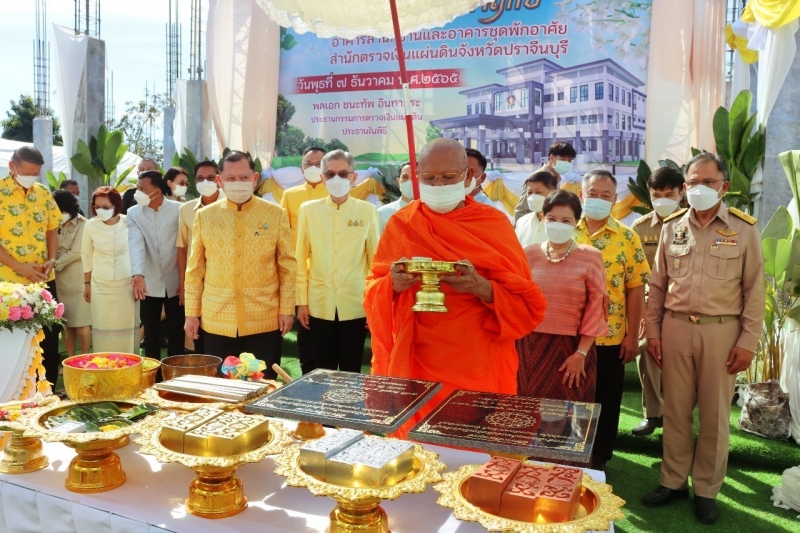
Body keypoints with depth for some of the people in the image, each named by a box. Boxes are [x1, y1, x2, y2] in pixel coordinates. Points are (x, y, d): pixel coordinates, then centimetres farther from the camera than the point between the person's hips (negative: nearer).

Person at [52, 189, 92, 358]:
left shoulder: (82, 225, -6)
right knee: (65, 322, 7)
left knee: (81, 322, -2)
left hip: (78, 280, -5)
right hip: (60, 280, 6)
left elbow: (76, 253, -12)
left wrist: (55, 265, -7)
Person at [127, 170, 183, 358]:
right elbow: (136, 244, -14)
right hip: (149, 283, 2)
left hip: (175, 281, -2)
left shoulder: (179, 210, -5)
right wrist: (138, 274, -29)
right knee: (150, 331, 10)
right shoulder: (134, 213, 0)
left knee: (176, 331, 6)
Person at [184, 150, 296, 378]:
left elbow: (287, 265, 2)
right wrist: (191, 312, 5)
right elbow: (195, 269, 7)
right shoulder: (205, 216, 3)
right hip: (217, 321, 1)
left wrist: (287, 309, -2)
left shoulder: (276, 214, -1)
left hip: (265, 321, -1)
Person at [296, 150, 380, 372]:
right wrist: (302, 301, 1)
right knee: (322, 370, 12)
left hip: (355, 306, -1)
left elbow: (376, 260, 1)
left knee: (351, 370, 10)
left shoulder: (367, 211, -2)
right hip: (319, 306, 1)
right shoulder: (309, 210, 0)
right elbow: (301, 259, 3)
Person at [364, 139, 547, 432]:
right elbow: (374, 291, 4)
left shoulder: (494, 223, -2)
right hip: (417, 366, 1)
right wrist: (393, 285, -17)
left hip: (479, 367, -1)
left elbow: (526, 304, -4)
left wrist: (484, 289, -23)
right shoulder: (400, 224, 2)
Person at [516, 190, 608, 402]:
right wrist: (515, 345, 5)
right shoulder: (529, 255, 4)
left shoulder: (591, 258, -1)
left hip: (571, 347, -2)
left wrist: (581, 353, -7)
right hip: (530, 346, 2)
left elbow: (595, 308, -2)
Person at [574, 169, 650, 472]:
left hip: (611, 338, 0)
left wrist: (632, 336, -5)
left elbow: (635, 289, -1)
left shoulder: (627, 237, 0)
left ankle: (599, 461, 28)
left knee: (607, 403, 11)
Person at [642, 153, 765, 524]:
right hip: (675, 327, 2)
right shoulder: (672, 227, 5)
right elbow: (658, 284, 8)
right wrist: (652, 331, 5)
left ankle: (706, 490, 24)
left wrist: (748, 341, -6)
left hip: (722, 331, -2)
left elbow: (754, 289, -1)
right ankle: (673, 480, 26)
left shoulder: (744, 229, -2)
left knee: (715, 414, 8)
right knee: (675, 410, 11)